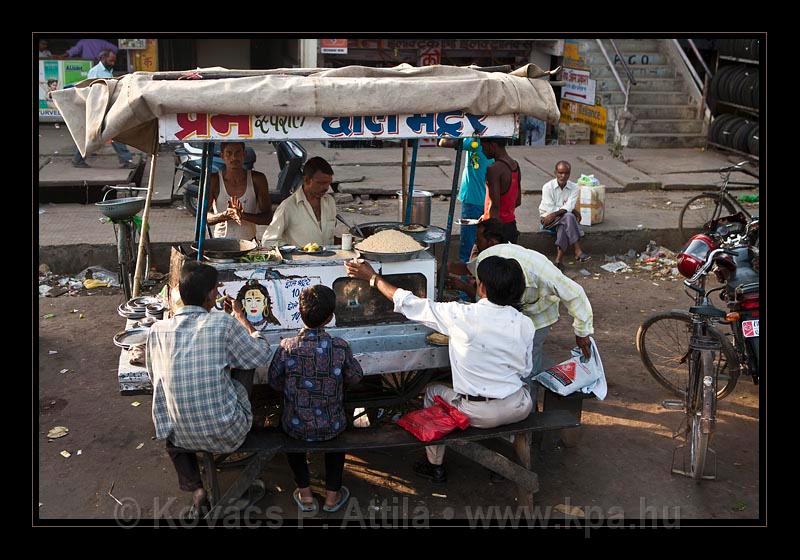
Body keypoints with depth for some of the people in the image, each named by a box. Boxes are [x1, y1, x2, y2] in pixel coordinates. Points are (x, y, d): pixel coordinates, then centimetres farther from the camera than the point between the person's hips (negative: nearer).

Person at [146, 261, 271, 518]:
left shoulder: (158, 330, -6)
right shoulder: (223, 323, -15)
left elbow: (155, 376, 11)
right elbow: (262, 355, 0)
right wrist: (241, 318, 13)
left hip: (183, 437, 2)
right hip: (228, 435, -2)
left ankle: (196, 489, 17)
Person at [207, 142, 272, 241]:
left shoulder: (257, 179, 1)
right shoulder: (214, 180, -1)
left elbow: (268, 217, -1)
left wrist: (243, 215, -19)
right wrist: (225, 215, -22)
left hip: (249, 242, -1)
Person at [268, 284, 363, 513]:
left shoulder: (287, 347, -17)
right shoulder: (340, 348, -16)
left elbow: (274, 380, -2)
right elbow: (356, 377, 0)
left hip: (296, 427, 0)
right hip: (331, 428, 0)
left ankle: (305, 494, 31)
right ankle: (332, 494, 33)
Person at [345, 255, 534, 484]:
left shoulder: (462, 316, -18)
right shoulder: (525, 324, -6)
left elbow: (408, 304, -8)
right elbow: (525, 371, 6)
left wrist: (372, 277, 4)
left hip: (480, 414, -3)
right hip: (520, 410, 3)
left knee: (432, 391, 25)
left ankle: (435, 465, 35)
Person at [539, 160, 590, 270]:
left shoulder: (574, 188, 0)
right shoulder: (548, 187, -7)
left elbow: (568, 207, -13)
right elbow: (550, 209, -14)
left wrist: (555, 214, -28)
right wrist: (573, 211, -11)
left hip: (564, 220, 3)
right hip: (547, 218, -3)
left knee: (563, 227, -35)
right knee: (569, 216, -33)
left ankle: (559, 260, -41)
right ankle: (578, 251, -37)